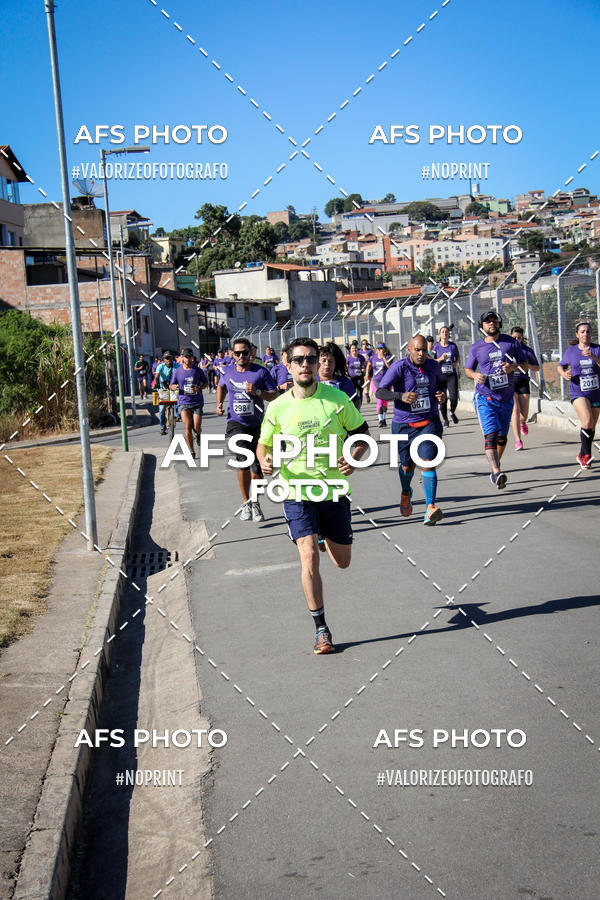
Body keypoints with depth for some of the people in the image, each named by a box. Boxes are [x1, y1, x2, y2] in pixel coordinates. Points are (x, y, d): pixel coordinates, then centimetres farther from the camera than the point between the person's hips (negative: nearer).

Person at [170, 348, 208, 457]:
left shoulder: (197, 370, 1)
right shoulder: (177, 371, 3)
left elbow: (206, 382, 10)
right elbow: (171, 386, 13)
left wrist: (199, 388, -10)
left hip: (197, 402, 0)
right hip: (184, 402, 0)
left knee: (196, 428, -6)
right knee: (188, 428, -10)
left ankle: (198, 434, 34)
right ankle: (191, 452, 2)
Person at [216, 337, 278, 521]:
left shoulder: (261, 372, -5)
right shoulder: (227, 372, 4)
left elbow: (275, 394, -5)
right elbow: (221, 386, 27)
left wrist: (257, 392, -21)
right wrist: (219, 404, 12)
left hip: (256, 424, 0)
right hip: (236, 422, 0)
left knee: (257, 466, 5)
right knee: (243, 460, -20)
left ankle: (255, 504, 25)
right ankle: (245, 503, -7)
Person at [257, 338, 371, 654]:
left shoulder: (337, 399, -5)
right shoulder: (278, 407, -4)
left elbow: (362, 432, 6)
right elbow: (264, 444, 8)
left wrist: (354, 458, -14)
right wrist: (265, 461, -15)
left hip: (334, 491, 1)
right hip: (297, 494, -1)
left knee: (342, 562, 12)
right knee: (309, 557, -17)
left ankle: (326, 535, 50)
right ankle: (321, 630, -5)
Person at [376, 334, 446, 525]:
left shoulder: (433, 366, 3)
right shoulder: (399, 367, -11)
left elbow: (441, 382, 26)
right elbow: (380, 392, -16)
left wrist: (442, 394, 3)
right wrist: (401, 396, -33)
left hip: (429, 423, 1)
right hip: (404, 425, -1)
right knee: (407, 465, 12)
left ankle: (430, 507, -20)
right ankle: (406, 493, 45)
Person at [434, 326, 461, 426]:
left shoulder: (453, 345, 4)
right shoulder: (436, 346, 2)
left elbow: (458, 357, 18)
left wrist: (456, 363, -3)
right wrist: (440, 359, -15)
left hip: (452, 375, 0)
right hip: (440, 375, 0)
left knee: (454, 397, -12)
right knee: (442, 399, -1)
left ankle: (452, 412, 19)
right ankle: (445, 420, 16)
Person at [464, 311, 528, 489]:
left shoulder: (511, 342, 2)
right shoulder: (476, 347, 1)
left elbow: (525, 365, 7)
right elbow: (467, 369, 13)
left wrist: (513, 367, -14)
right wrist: (475, 375, -10)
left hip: (507, 398, 3)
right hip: (485, 398, -3)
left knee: (502, 436, 13)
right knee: (491, 434, -19)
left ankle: (495, 467, 35)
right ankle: (496, 473, -30)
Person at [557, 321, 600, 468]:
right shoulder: (570, 351, 3)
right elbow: (560, 366, 16)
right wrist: (564, 374, -5)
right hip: (578, 393, -2)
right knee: (587, 422, -24)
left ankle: (583, 455, 29)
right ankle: (586, 454, -11)